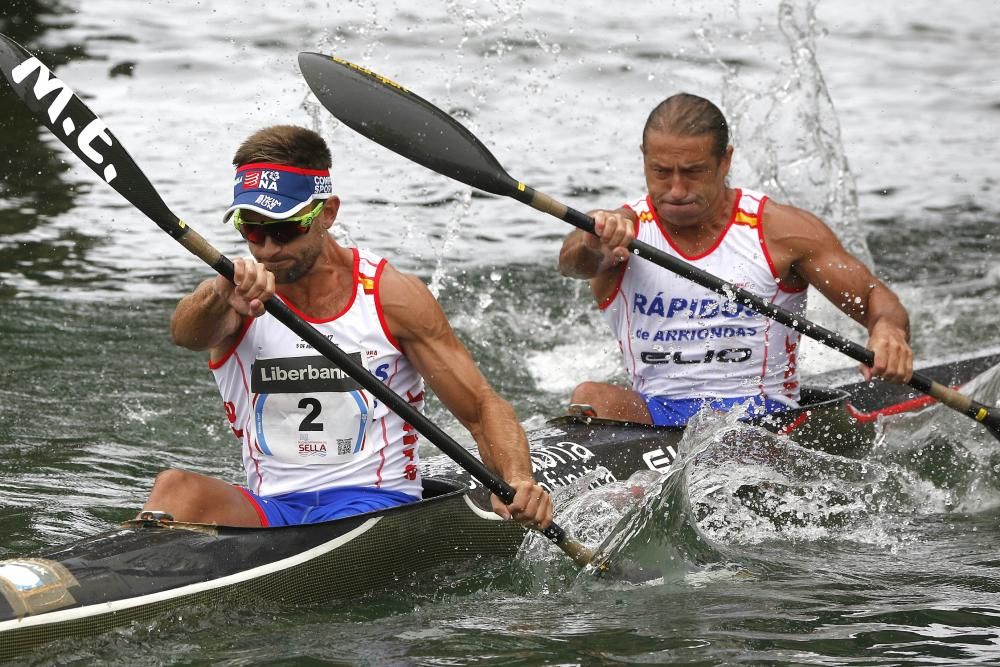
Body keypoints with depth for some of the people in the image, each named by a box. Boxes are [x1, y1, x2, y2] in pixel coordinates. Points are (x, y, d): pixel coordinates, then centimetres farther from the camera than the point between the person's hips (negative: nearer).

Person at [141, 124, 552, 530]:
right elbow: (185, 333, -24)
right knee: (176, 489, -29)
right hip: (270, 510, 2)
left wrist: (518, 482, -22)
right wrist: (221, 295, -49)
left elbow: (483, 409, -1)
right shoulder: (241, 299, 1)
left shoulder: (392, 296, -1)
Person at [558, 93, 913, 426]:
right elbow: (572, 262, -22)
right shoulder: (622, 230, 1)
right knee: (591, 398, -31)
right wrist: (592, 243, -48)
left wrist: (887, 332, -26)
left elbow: (876, 298, -1)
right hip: (651, 414, 2)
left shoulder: (779, 230, 0)